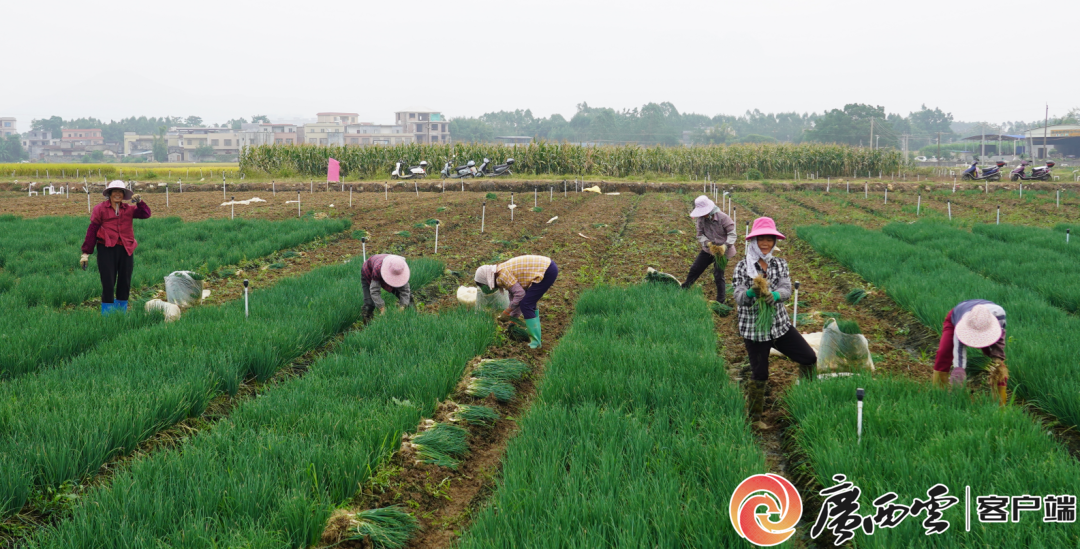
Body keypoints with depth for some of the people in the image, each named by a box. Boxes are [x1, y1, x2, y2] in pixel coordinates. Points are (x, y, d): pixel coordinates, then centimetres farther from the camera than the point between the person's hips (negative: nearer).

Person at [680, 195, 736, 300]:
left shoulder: (722, 217, -22)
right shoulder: (701, 219, -8)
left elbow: (732, 233, -17)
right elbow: (700, 235, -3)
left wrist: (725, 245, -32)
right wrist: (707, 243, -24)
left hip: (722, 251, -5)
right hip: (708, 250, 5)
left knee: (718, 276, -6)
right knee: (695, 269, 12)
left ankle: (721, 301, 8)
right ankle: (683, 289, 31)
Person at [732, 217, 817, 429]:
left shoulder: (780, 264, 3)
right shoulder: (743, 267, -8)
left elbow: (787, 289, -13)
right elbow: (738, 298, -16)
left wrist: (774, 295, -36)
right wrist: (751, 292, -38)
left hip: (780, 325, 4)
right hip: (754, 329, -4)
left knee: (809, 358, 5)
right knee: (759, 375, 0)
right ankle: (754, 418, 15)